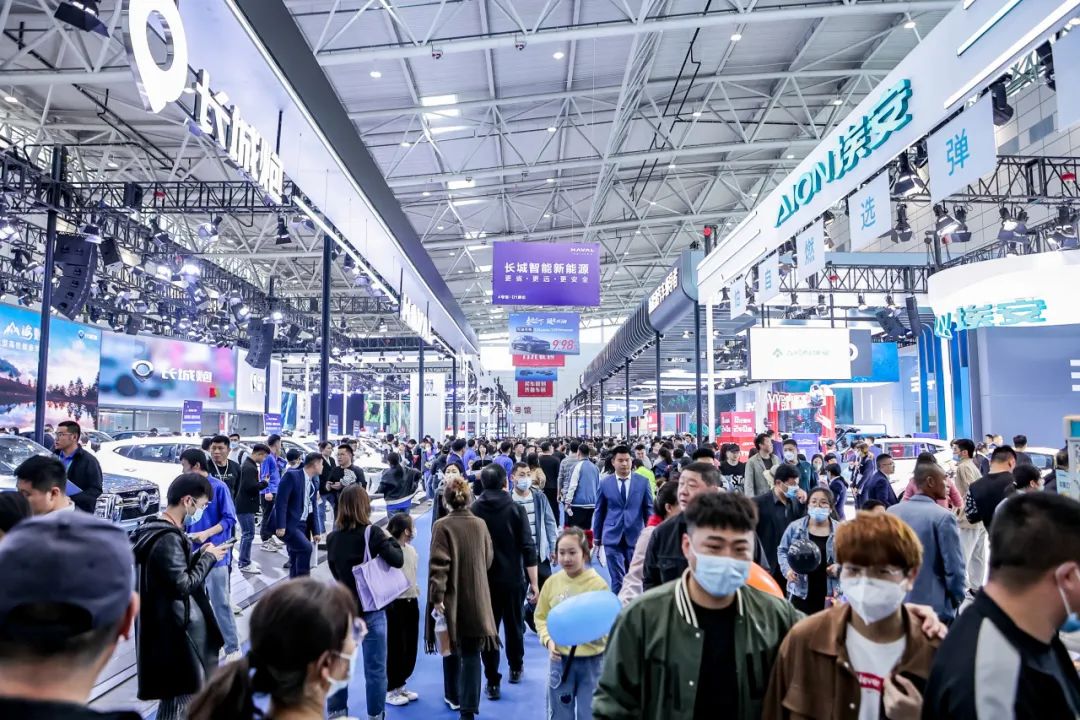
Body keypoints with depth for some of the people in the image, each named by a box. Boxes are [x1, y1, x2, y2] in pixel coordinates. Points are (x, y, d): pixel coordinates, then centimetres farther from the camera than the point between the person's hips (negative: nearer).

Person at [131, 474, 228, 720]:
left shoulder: (157, 530, 8)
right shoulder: (168, 539, -23)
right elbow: (183, 585, -23)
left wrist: (200, 554, 6)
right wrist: (208, 557, -12)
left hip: (171, 627, 11)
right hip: (175, 631, -11)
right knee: (179, 698, 1)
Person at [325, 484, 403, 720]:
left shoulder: (332, 538, -1)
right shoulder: (372, 533, -15)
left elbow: (335, 572, 11)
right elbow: (397, 561, -18)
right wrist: (390, 539, -4)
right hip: (370, 609, -5)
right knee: (375, 669, 7)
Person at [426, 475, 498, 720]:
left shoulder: (443, 526, -12)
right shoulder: (480, 524, -1)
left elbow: (439, 564, -17)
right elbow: (488, 558, 9)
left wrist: (437, 597, -14)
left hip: (452, 598, -2)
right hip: (477, 598, 2)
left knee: (452, 648, 18)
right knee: (472, 653, 5)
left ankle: (454, 697, 33)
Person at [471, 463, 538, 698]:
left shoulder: (473, 510, -6)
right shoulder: (516, 508, -10)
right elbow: (528, 548, -12)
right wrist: (534, 582, -6)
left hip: (482, 580, 0)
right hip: (512, 579, 0)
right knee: (514, 625, 19)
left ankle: (492, 683, 11)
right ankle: (515, 669, 36)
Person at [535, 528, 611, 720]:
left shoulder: (598, 584, -12)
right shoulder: (552, 582, -3)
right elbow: (541, 617, 7)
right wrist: (548, 640, -8)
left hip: (591, 660, -3)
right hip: (560, 659, 3)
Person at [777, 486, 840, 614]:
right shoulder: (795, 527, -2)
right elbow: (782, 550, 6)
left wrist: (839, 567, -11)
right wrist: (787, 569, -10)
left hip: (830, 594, 1)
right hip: (800, 592, -1)